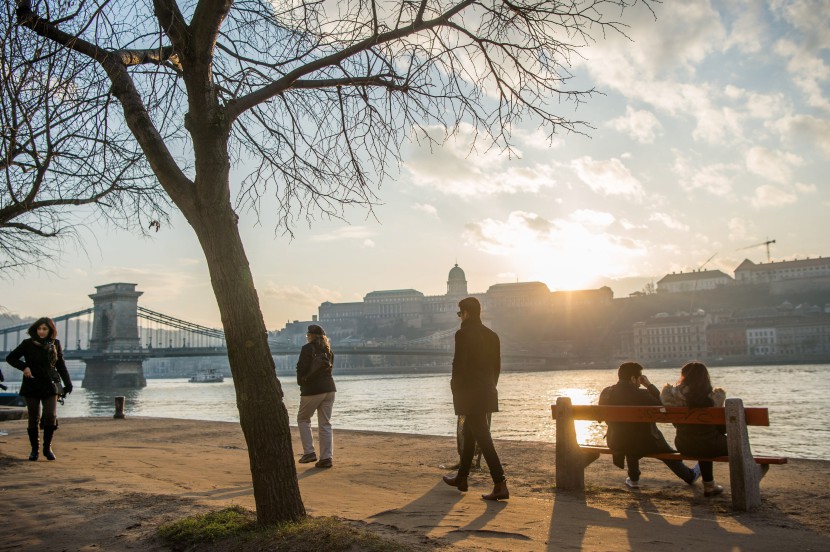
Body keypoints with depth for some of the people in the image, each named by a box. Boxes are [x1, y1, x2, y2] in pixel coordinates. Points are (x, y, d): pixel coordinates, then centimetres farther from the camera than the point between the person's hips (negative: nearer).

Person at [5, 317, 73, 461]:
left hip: (50, 386, 1)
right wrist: (24, 367, -12)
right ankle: (34, 449, 17)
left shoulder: (55, 344, 4)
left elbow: (61, 366, 10)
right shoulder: (28, 344, -2)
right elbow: (10, 358, 5)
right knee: (33, 419, 4)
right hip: (32, 386, -1)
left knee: (51, 416, -8)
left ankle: (47, 447, 8)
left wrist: (68, 384, 3)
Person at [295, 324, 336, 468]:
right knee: (325, 423, 8)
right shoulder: (328, 350, 11)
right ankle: (326, 457, 5)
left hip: (312, 389, -6)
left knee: (303, 419, 12)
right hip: (329, 388, 6)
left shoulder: (308, 348, -9)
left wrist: (301, 382, 8)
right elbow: (330, 367, 12)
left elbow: (301, 368, -10)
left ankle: (309, 452, 3)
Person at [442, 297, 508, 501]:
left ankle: (500, 485, -10)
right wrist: (489, 386, 18)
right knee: (469, 433, 20)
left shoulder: (463, 334, -14)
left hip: (469, 393, -8)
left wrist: (455, 386, -2)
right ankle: (461, 478, 32)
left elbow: (459, 364, -17)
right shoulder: (491, 335, 9)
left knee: (483, 438, -7)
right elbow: (496, 365, 11)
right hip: (487, 393, 8)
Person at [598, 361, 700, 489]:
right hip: (644, 444, -3)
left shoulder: (605, 393, -8)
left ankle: (633, 479, 44)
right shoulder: (641, 394, -22)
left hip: (616, 444, 3)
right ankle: (690, 476, 49)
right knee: (668, 454, 26)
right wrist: (650, 385, -5)